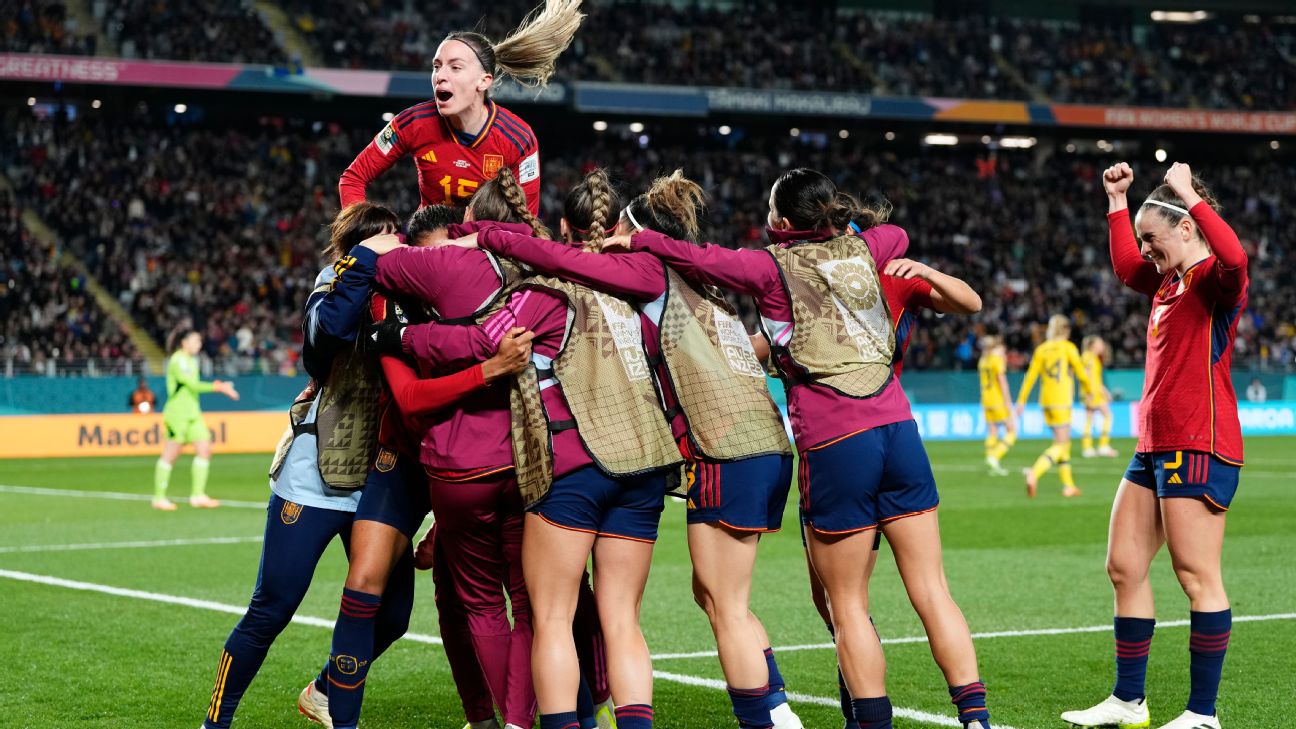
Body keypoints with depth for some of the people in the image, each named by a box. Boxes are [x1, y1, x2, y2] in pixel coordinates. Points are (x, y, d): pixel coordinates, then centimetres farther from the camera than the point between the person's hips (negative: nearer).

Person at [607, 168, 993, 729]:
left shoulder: (772, 268, 0)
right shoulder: (860, 250, 14)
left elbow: (699, 260, -4)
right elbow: (895, 234, 36)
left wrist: (637, 240, 11)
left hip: (834, 445, -4)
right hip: (898, 429, 5)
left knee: (848, 605, 5)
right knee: (930, 589, 6)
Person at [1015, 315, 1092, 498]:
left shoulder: (1041, 349, 9)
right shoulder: (1068, 348, -4)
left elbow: (1031, 375, 4)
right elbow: (1081, 373, -2)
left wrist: (1022, 400, 6)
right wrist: (1090, 391, 15)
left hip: (1045, 401, 6)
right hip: (1062, 401, -6)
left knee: (1064, 442, 17)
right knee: (1061, 444, -7)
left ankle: (1068, 485, 17)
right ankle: (1034, 473, -28)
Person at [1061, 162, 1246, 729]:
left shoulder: (1215, 280, -9)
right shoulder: (1169, 283, 18)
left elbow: (1233, 258, -34)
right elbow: (1125, 266, 38)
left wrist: (1189, 195, -26)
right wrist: (1117, 201, 33)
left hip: (1198, 447, -10)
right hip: (1156, 445, 10)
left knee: (1197, 575, -8)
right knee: (1125, 568, 11)